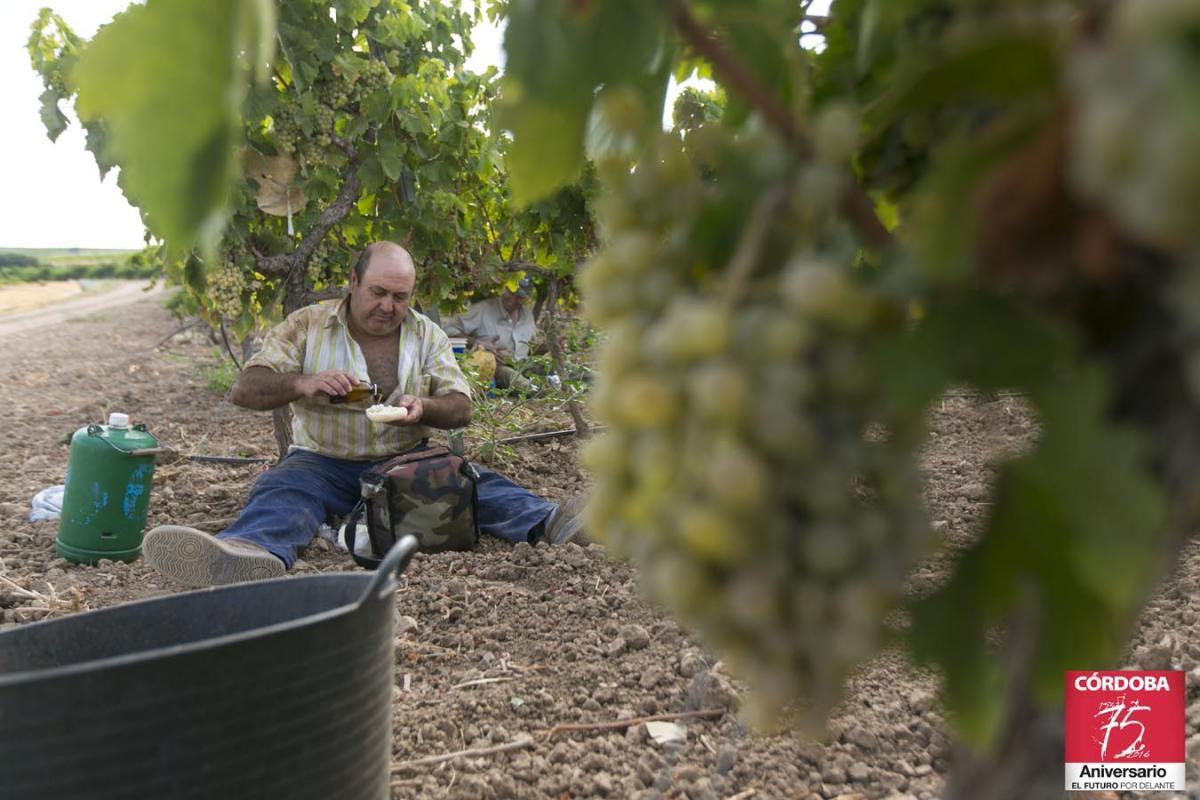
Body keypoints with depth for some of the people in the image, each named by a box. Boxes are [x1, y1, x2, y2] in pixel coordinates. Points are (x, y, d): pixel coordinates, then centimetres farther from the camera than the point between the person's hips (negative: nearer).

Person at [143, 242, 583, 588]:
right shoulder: (307, 326, 1)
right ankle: (247, 552, -66)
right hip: (324, 463, -2)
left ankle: (548, 523, -48)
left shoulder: (427, 334, 7)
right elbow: (245, 389, -4)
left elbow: (461, 408, 3)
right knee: (282, 491, -34)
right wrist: (304, 384, -25)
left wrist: (423, 408, -21)